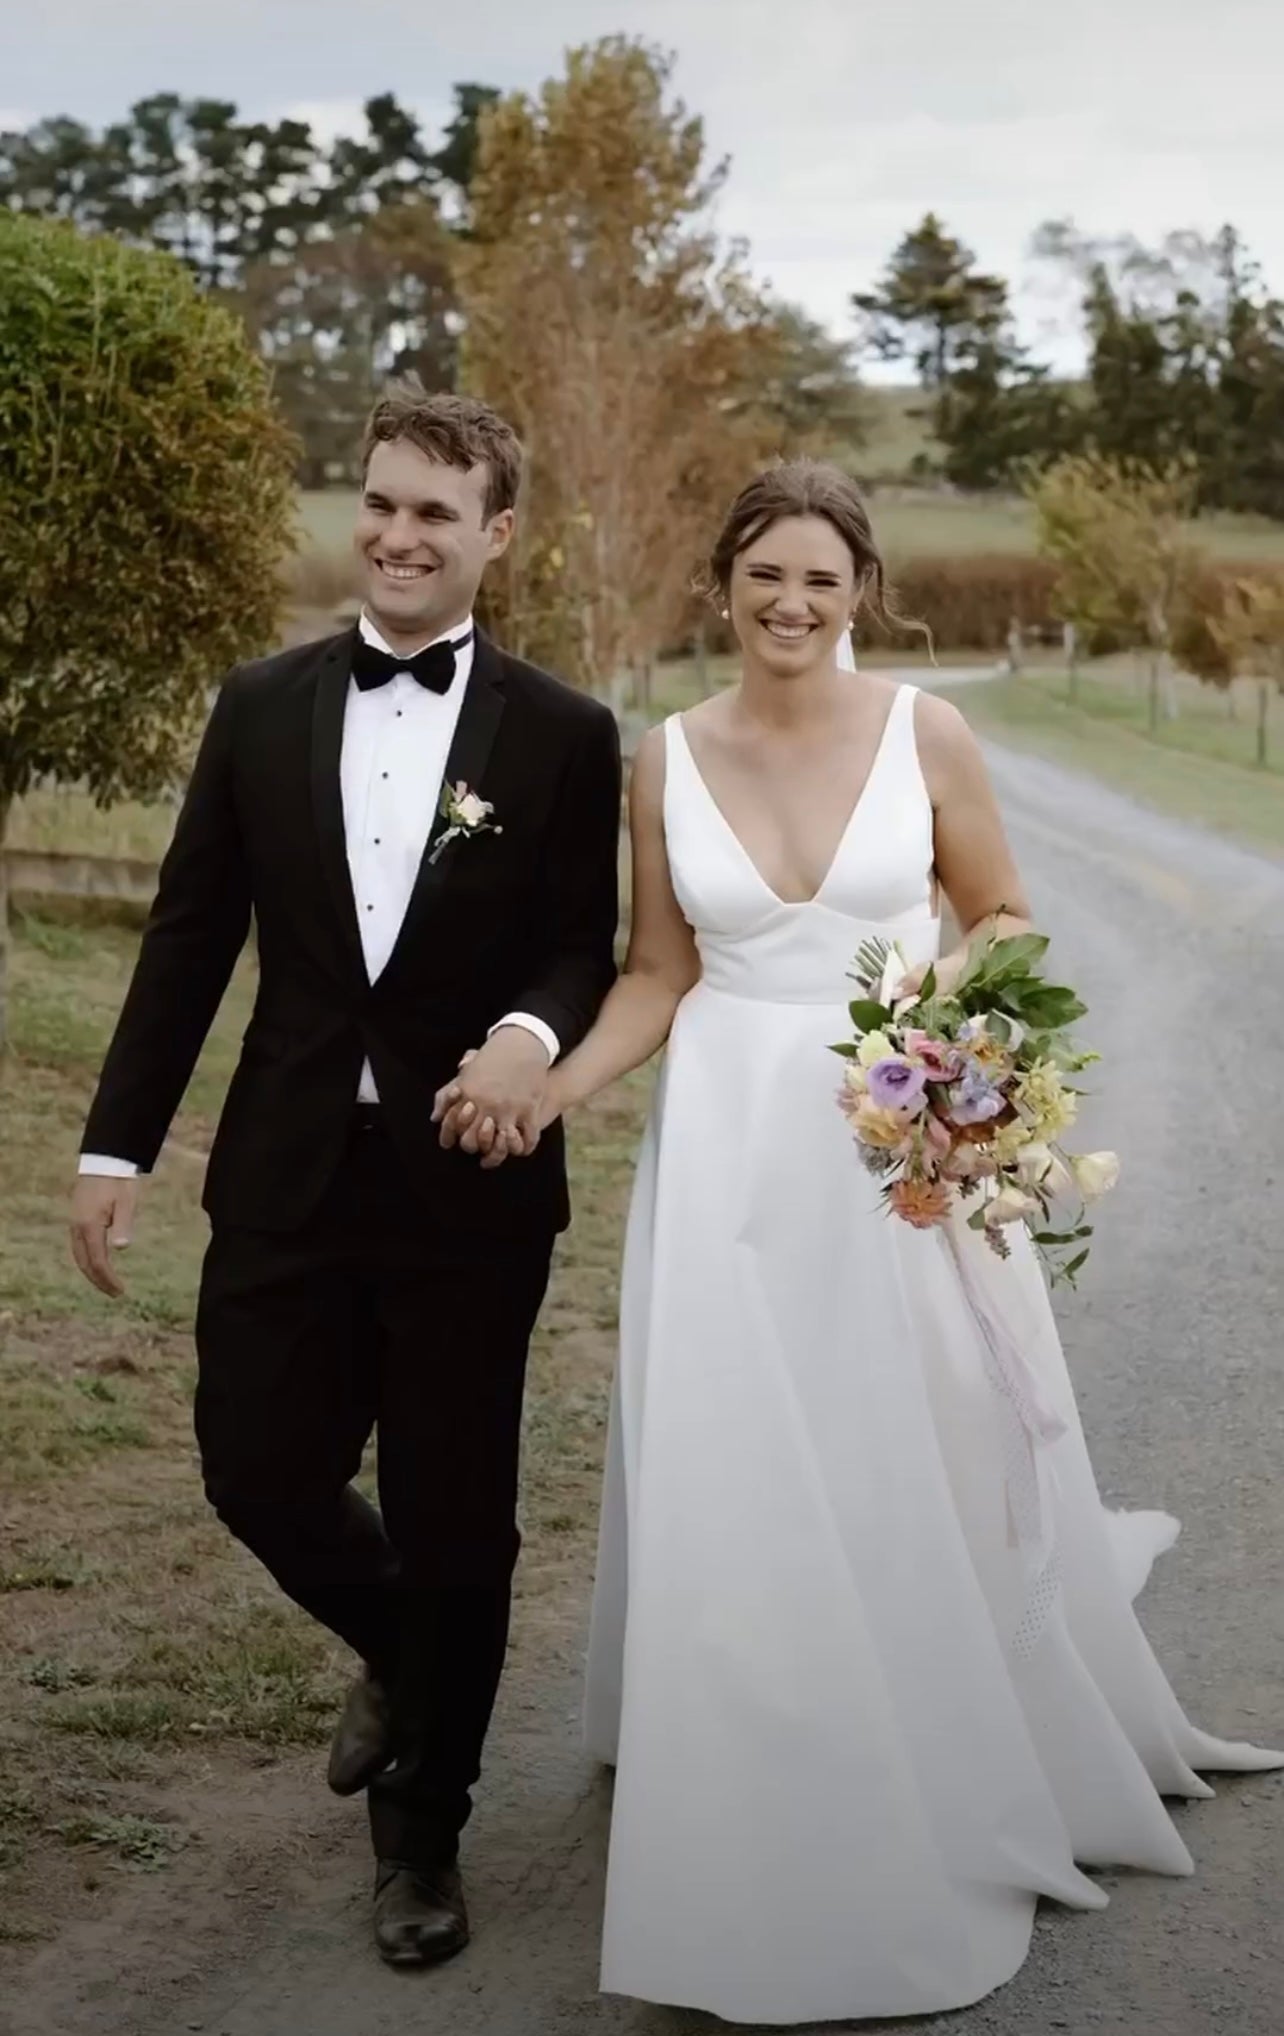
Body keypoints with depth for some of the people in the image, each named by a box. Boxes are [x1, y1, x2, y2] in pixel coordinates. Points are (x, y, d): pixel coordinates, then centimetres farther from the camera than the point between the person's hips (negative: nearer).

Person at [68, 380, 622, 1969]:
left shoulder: (562, 734, -3)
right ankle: (399, 1658, 40)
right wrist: (116, 1143, 2)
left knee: (455, 1521, 7)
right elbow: (188, 940, 5)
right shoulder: (261, 708, 4)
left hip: (471, 1186, -2)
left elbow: (586, 951, 0)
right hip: (287, 1173, 2)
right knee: (257, 1473, 6)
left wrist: (532, 1034, -23)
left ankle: (422, 1830, 29)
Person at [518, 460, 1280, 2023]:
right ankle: (768, 1849, 20)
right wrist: (554, 1082, -8)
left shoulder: (924, 735, -2)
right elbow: (661, 974, 7)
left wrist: (963, 983, -16)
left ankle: (954, 1800, 31)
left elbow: (1005, 922, 6)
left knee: (926, 1482, 7)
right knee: (737, 1495, 2)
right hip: (730, 1157, 1)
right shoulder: (667, 761, 2)